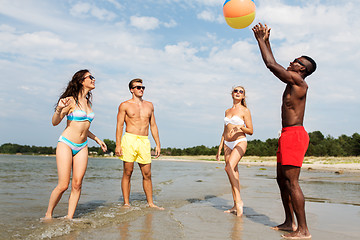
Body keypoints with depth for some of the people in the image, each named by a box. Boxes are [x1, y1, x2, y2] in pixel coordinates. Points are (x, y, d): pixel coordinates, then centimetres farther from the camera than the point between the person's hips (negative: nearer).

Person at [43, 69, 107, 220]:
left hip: (82, 147, 6)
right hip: (66, 144, -6)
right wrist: (59, 109, -27)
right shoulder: (71, 100, -7)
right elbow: (55, 122, -8)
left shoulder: (87, 102, 14)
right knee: (63, 185, -7)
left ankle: (69, 218, 8)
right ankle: (48, 215, 14)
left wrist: (97, 139, 26)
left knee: (77, 184, -1)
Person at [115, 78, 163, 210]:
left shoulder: (149, 105, 18)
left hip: (145, 141, 4)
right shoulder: (125, 105, 6)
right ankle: (126, 203, 7)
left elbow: (153, 125, 18)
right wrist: (118, 144, -9)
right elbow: (119, 125, 1)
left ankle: (150, 203, 12)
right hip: (129, 139, -3)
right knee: (127, 172, -1)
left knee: (147, 174, 4)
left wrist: (158, 144, 13)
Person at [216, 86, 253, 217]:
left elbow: (250, 131, -3)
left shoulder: (245, 110, 0)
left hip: (240, 142, -6)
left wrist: (241, 127, -23)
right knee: (233, 173, 4)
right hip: (227, 144, 6)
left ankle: (239, 201, -19)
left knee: (229, 167, -25)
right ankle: (236, 206, 8)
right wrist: (220, 148, 16)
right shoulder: (227, 111, 16)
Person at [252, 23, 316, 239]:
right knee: (282, 180, 12)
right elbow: (274, 66, 29)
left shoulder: (298, 81, -9)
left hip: (294, 134, -10)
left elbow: (271, 65, -13)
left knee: (291, 182, -11)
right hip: (288, 135, 10)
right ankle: (290, 222, 21)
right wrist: (267, 41, 29)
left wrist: (260, 40, -3)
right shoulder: (292, 82, 17)